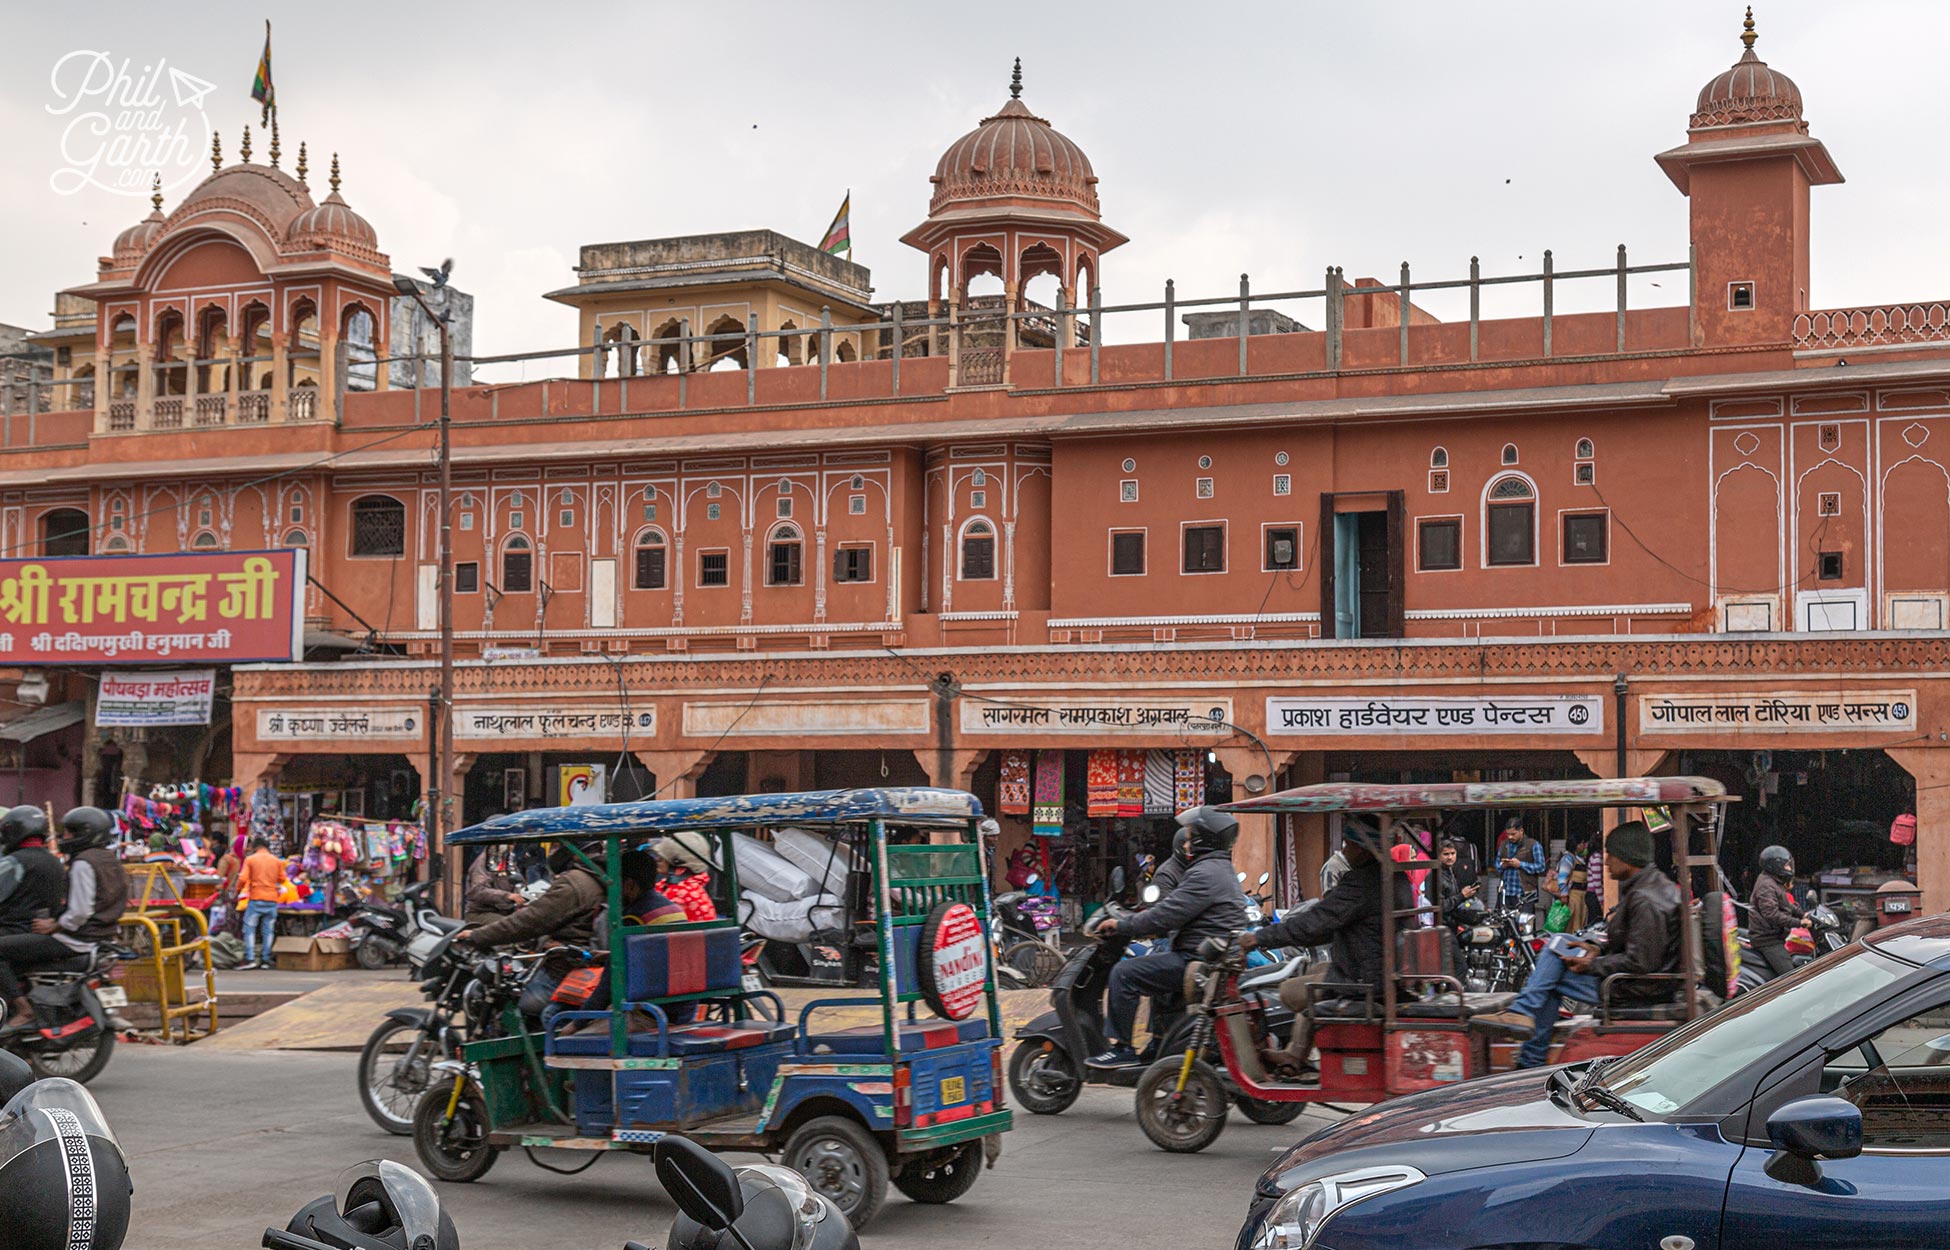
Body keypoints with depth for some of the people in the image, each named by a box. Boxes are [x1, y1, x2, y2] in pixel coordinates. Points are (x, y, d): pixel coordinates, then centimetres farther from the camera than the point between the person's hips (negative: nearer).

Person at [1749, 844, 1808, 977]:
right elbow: (1772, 914, -26)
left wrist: (1802, 914, 14)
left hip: (1774, 936, 11)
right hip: (1767, 939, -11)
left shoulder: (1775, 883, 18)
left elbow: (1786, 905, 30)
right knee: (1790, 976, -19)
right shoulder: (1766, 886, -18)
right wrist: (1798, 922, -24)